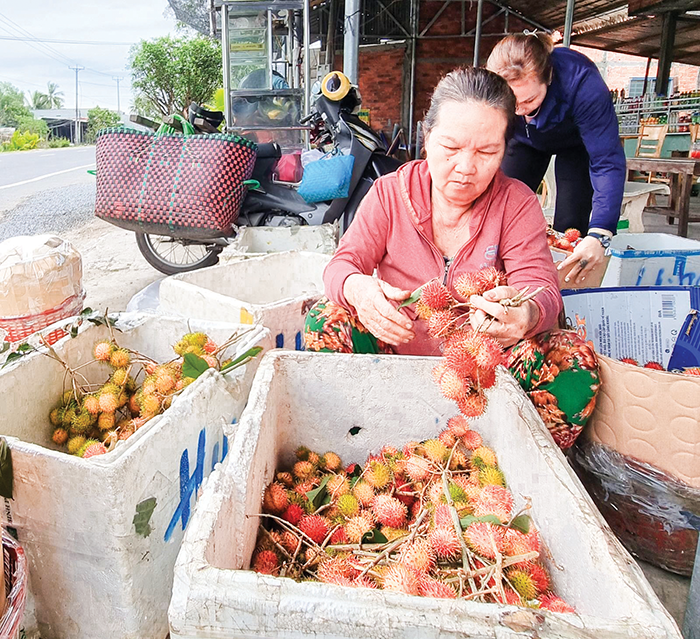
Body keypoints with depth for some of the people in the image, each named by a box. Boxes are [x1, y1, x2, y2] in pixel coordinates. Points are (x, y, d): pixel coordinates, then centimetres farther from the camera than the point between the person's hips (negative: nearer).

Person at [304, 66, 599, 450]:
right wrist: (357, 289, -36)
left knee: (575, 361, -25)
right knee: (324, 320, -24)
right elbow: (342, 264, -8)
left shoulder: (517, 203, -3)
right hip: (396, 354, 1)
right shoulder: (391, 192, -3)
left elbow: (540, 287, -14)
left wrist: (527, 314, -42)